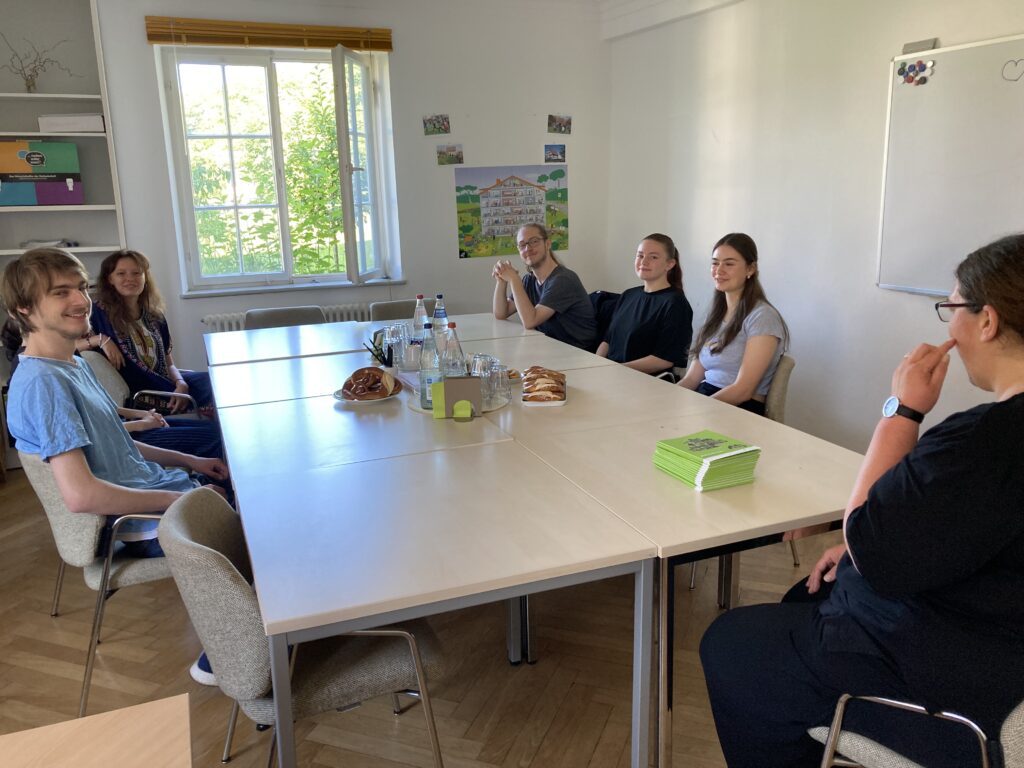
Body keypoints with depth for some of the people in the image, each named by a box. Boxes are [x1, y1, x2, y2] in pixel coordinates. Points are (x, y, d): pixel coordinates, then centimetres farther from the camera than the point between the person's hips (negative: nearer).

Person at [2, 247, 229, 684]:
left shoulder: (73, 365, 8)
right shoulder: (42, 382, -23)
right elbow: (81, 495, -31)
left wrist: (188, 461, 10)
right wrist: (182, 499, -23)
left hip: (153, 488, 10)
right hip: (141, 525, -10)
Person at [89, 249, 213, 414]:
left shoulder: (155, 316, 15)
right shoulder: (100, 313, -2)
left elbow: (168, 363, 12)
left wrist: (181, 384, -9)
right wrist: (99, 339, -24)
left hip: (168, 382, 7)